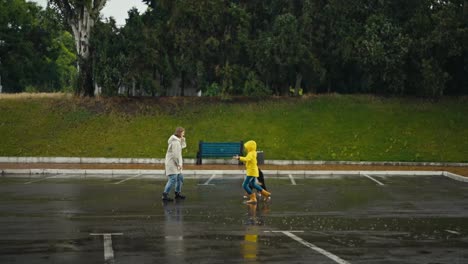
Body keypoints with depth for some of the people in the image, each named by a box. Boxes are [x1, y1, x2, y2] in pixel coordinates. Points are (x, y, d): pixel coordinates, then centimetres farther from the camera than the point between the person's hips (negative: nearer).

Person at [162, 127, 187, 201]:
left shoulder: (178, 141, 13)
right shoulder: (175, 142, -18)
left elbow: (183, 146, 25)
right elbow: (175, 154, -23)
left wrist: (183, 139, 8)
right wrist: (179, 164, -18)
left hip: (175, 164, 11)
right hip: (172, 164, -11)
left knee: (180, 178, 17)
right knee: (173, 179, -16)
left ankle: (177, 193, 27)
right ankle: (165, 195, -18)